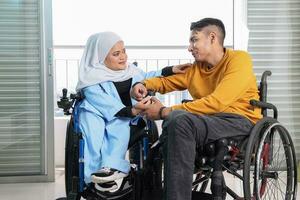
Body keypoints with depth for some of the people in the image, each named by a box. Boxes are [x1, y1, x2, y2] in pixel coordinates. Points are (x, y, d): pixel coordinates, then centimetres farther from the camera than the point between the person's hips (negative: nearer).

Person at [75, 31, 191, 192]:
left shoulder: (129, 70, 16)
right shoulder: (91, 78, -4)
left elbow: (146, 78, 32)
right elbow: (105, 105, -17)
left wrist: (170, 70, 19)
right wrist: (131, 111, -28)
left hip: (123, 118, 3)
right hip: (96, 115, -3)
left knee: (120, 127, -32)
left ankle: (109, 167, -49)